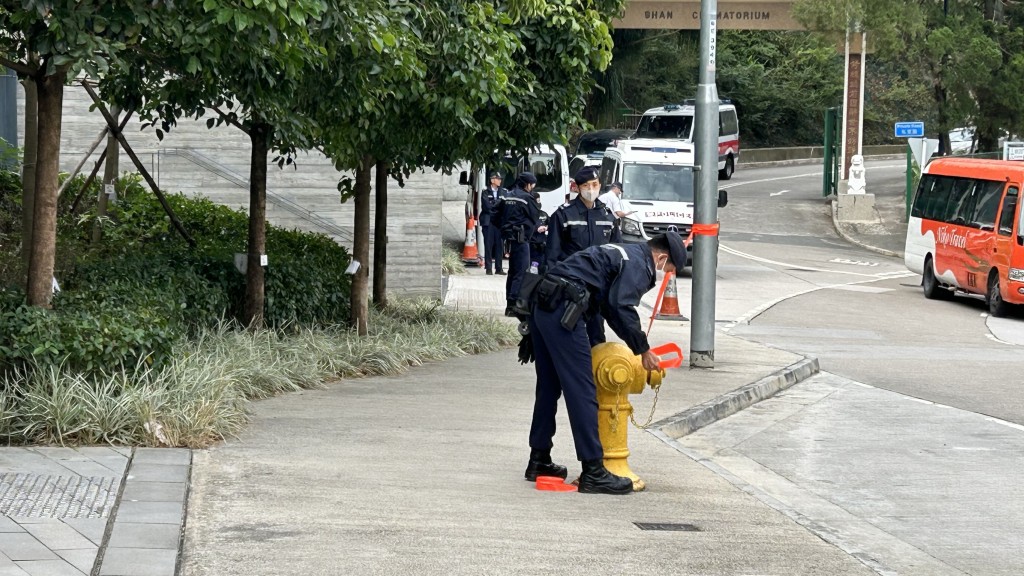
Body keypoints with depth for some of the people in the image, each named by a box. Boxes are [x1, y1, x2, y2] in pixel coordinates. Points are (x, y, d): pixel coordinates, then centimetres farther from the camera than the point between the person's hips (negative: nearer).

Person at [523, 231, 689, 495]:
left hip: (541, 305, 10)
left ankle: (539, 461, 30)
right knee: (581, 391, -8)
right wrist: (643, 349, -5)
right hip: (563, 312, -10)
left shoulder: (624, 253, 27)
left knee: (548, 387, 20)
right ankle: (593, 472, -8)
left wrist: (637, 344, 29)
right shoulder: (638, 265, -4)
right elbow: (621, 307, -15)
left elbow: (610, 304, 30)